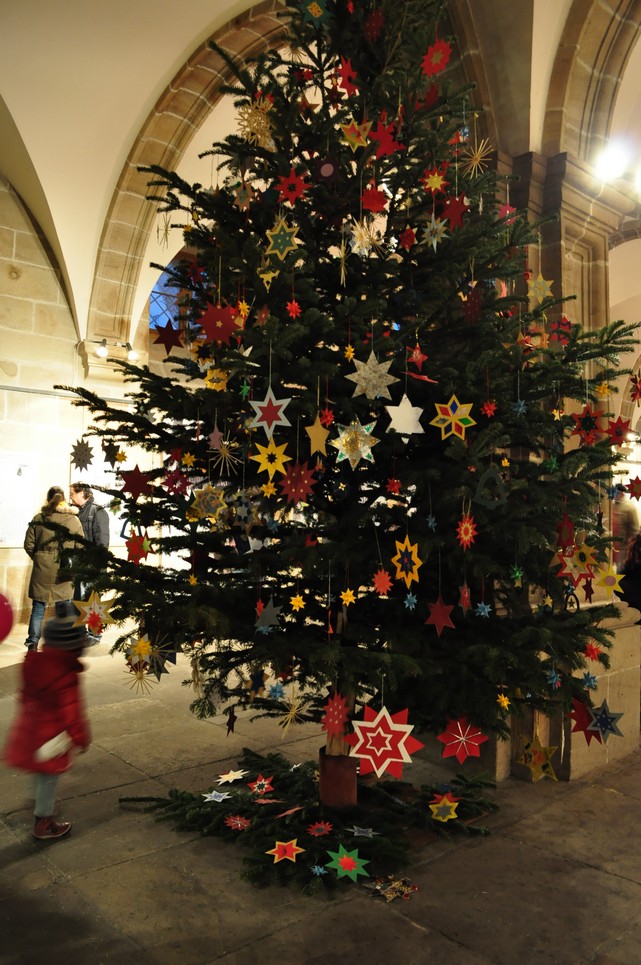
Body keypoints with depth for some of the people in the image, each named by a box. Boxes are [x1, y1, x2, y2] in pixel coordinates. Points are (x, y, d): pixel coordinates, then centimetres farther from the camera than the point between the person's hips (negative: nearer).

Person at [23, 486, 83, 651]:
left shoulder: (38, 519, -2)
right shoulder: (74, 520, -4)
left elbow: (29, 545, 0)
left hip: (41, 569, 1)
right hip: (63, 570, 0)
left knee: (38, 607, 9)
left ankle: (33, 642, 11)